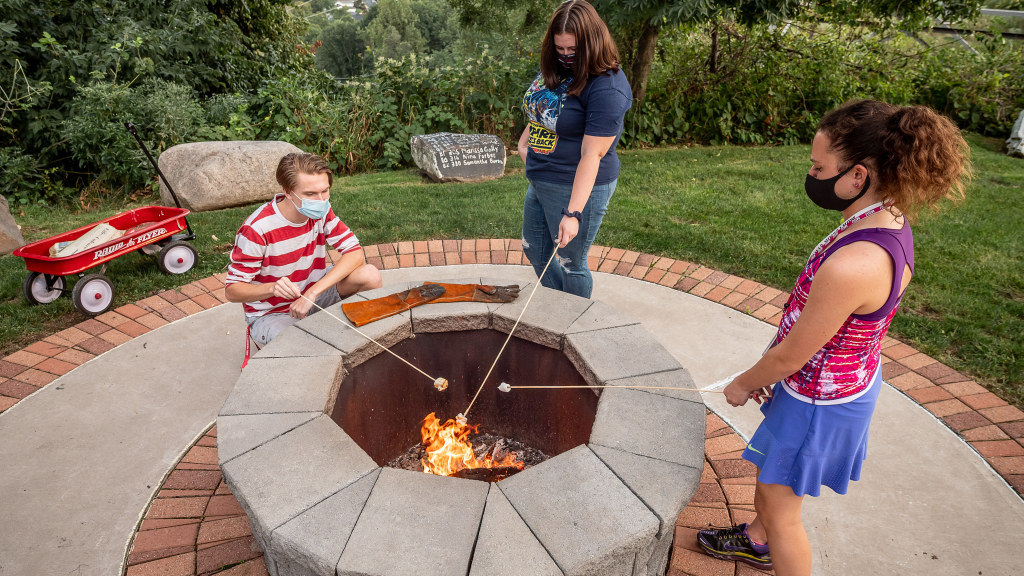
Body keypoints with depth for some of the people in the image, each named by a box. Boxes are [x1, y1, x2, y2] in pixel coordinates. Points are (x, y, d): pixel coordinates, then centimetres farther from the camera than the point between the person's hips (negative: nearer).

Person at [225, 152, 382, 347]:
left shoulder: (321, 212, -10)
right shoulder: (257, 228, -25)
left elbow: (355, 253, -18)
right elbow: (232, 290, -19)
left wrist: (312, 293, -30)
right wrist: (273, 288, -42)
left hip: (313, 294, 5)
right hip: (271, 314, -4)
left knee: (370, 275, -20)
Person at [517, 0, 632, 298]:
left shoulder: (607, 88, -22)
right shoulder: (555, 68, 3)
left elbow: (592, 155, -26)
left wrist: (573, 213, -29)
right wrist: (524, 141, 5)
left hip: (578, 187, -9)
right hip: (539, 182, 10)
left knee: (570, 265, 6)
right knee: (535, 252, 22)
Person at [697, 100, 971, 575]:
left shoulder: (852, 266, -38)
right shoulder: (889, 220, -7)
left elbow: (790, 357, -25)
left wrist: (742, 384, -5)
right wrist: (764, 374, 8)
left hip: (819, 402, -9)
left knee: (779, 506, 14)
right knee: (770, 470, 32)